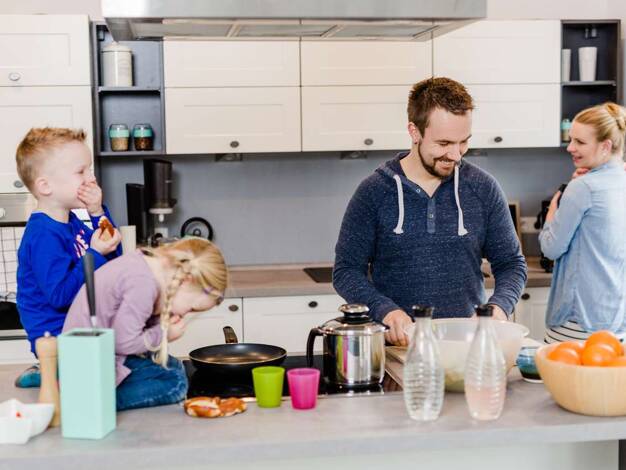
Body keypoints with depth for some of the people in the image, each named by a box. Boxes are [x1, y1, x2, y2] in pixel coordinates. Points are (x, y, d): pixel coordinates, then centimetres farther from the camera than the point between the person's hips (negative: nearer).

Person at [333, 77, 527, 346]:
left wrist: (499, 305, -7)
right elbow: (346, 271, 2)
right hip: (398, 348, -1)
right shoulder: (373, 193, 0)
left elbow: (511, 264, 13)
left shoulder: (483, 188, 6)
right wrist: (385, 310, -15)